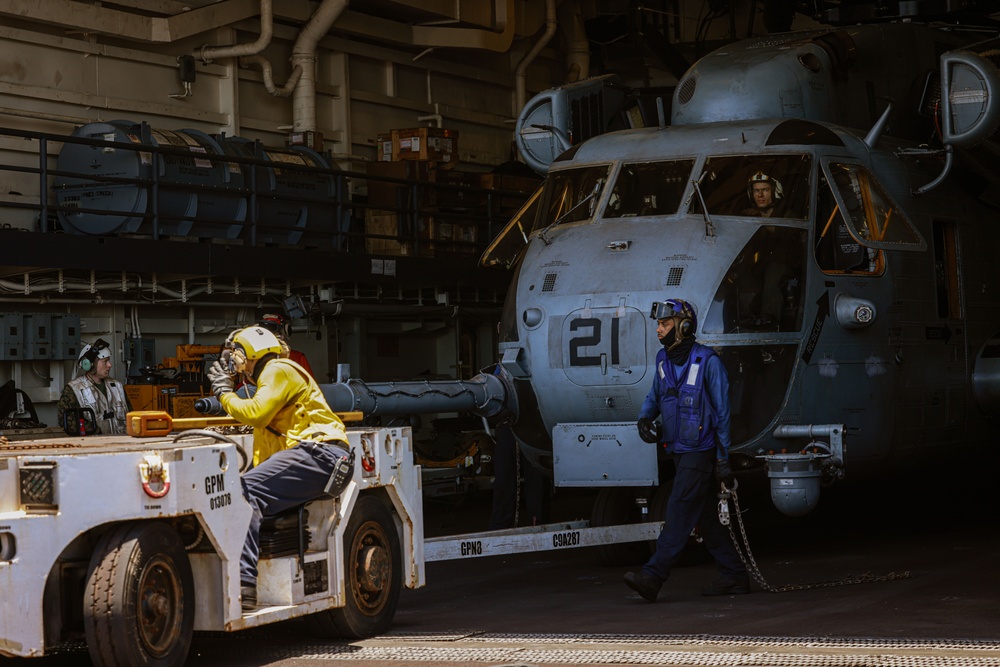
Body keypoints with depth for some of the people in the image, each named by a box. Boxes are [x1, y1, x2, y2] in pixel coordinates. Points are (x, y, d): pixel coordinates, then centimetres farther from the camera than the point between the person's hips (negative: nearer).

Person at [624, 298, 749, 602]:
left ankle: (653, 576, -17)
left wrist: (723, 458, -10)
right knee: (706, 517, 11)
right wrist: (644, 418, 3)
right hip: (679, 451, 8)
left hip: (700, 451, -8)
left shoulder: (708, 361, -12)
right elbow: (655, 395, 25)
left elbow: (722, 412, -9)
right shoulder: (664, 360, 9)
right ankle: (734, 576, 19)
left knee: (679, 512, -12)